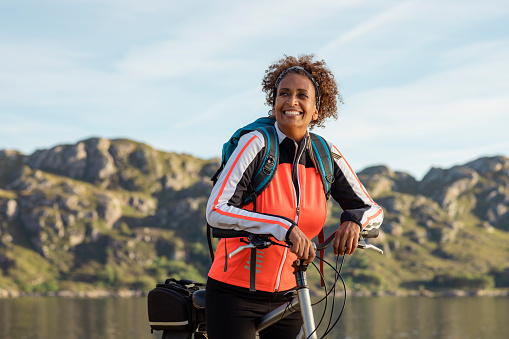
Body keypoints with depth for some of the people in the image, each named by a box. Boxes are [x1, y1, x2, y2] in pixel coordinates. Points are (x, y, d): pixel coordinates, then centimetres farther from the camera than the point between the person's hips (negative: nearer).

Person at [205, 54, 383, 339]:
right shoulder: (257, 145, -14)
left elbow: (372, 209, 5)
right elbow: (216, 211, -24)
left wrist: (354, 220, -20)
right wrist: (284, 227, -35)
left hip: (286, 298, 4)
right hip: (235, 295, -4)